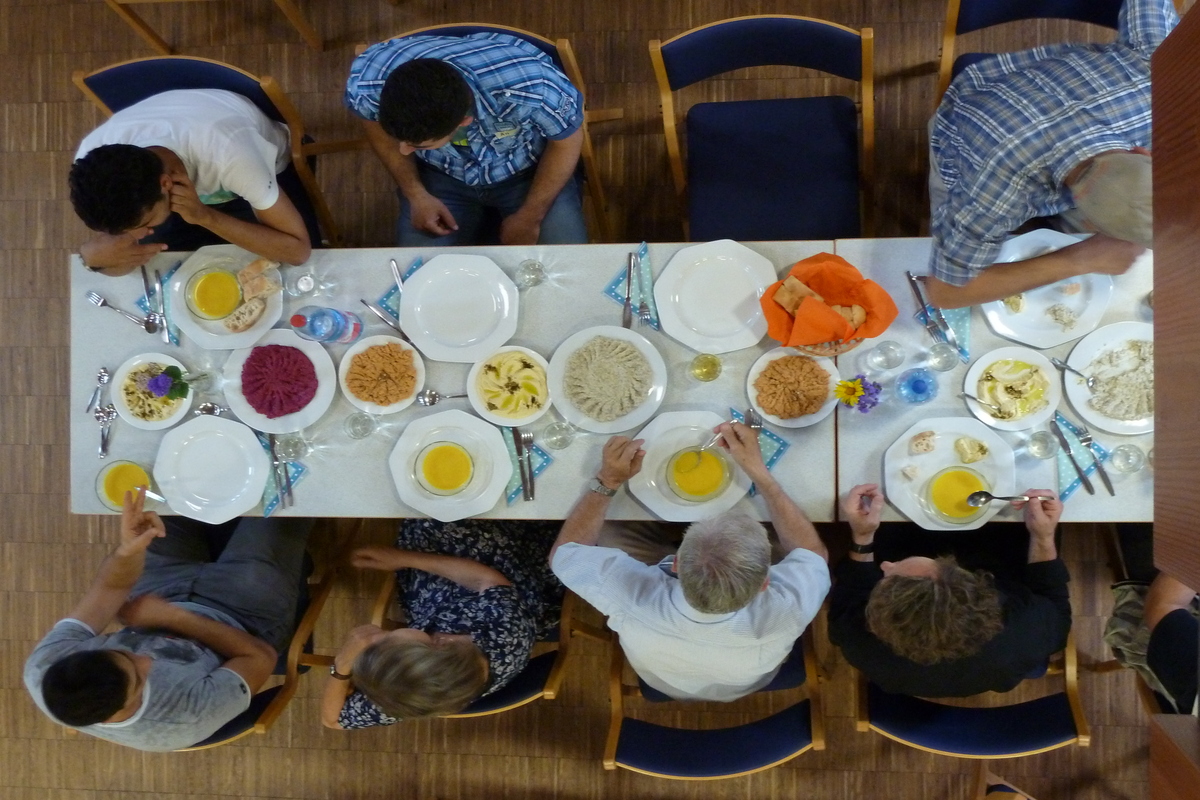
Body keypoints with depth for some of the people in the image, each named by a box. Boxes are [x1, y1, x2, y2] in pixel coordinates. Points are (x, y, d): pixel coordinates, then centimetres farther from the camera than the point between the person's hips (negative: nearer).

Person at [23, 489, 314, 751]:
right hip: (241, 621, -4)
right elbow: (261, 656, -25)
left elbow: (110, 589, -20)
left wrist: (127, 552, -40)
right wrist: (173, 617, -27)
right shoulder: (188, 721, -41)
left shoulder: (42, 673, -33)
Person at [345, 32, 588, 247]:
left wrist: (530, 217, -12)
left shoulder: (532, 87, -39)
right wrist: (415, 193, -11)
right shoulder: (367, 81, -30)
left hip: (529, 170, -1)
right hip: (440, 174, 2)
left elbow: (568, 140, -17)